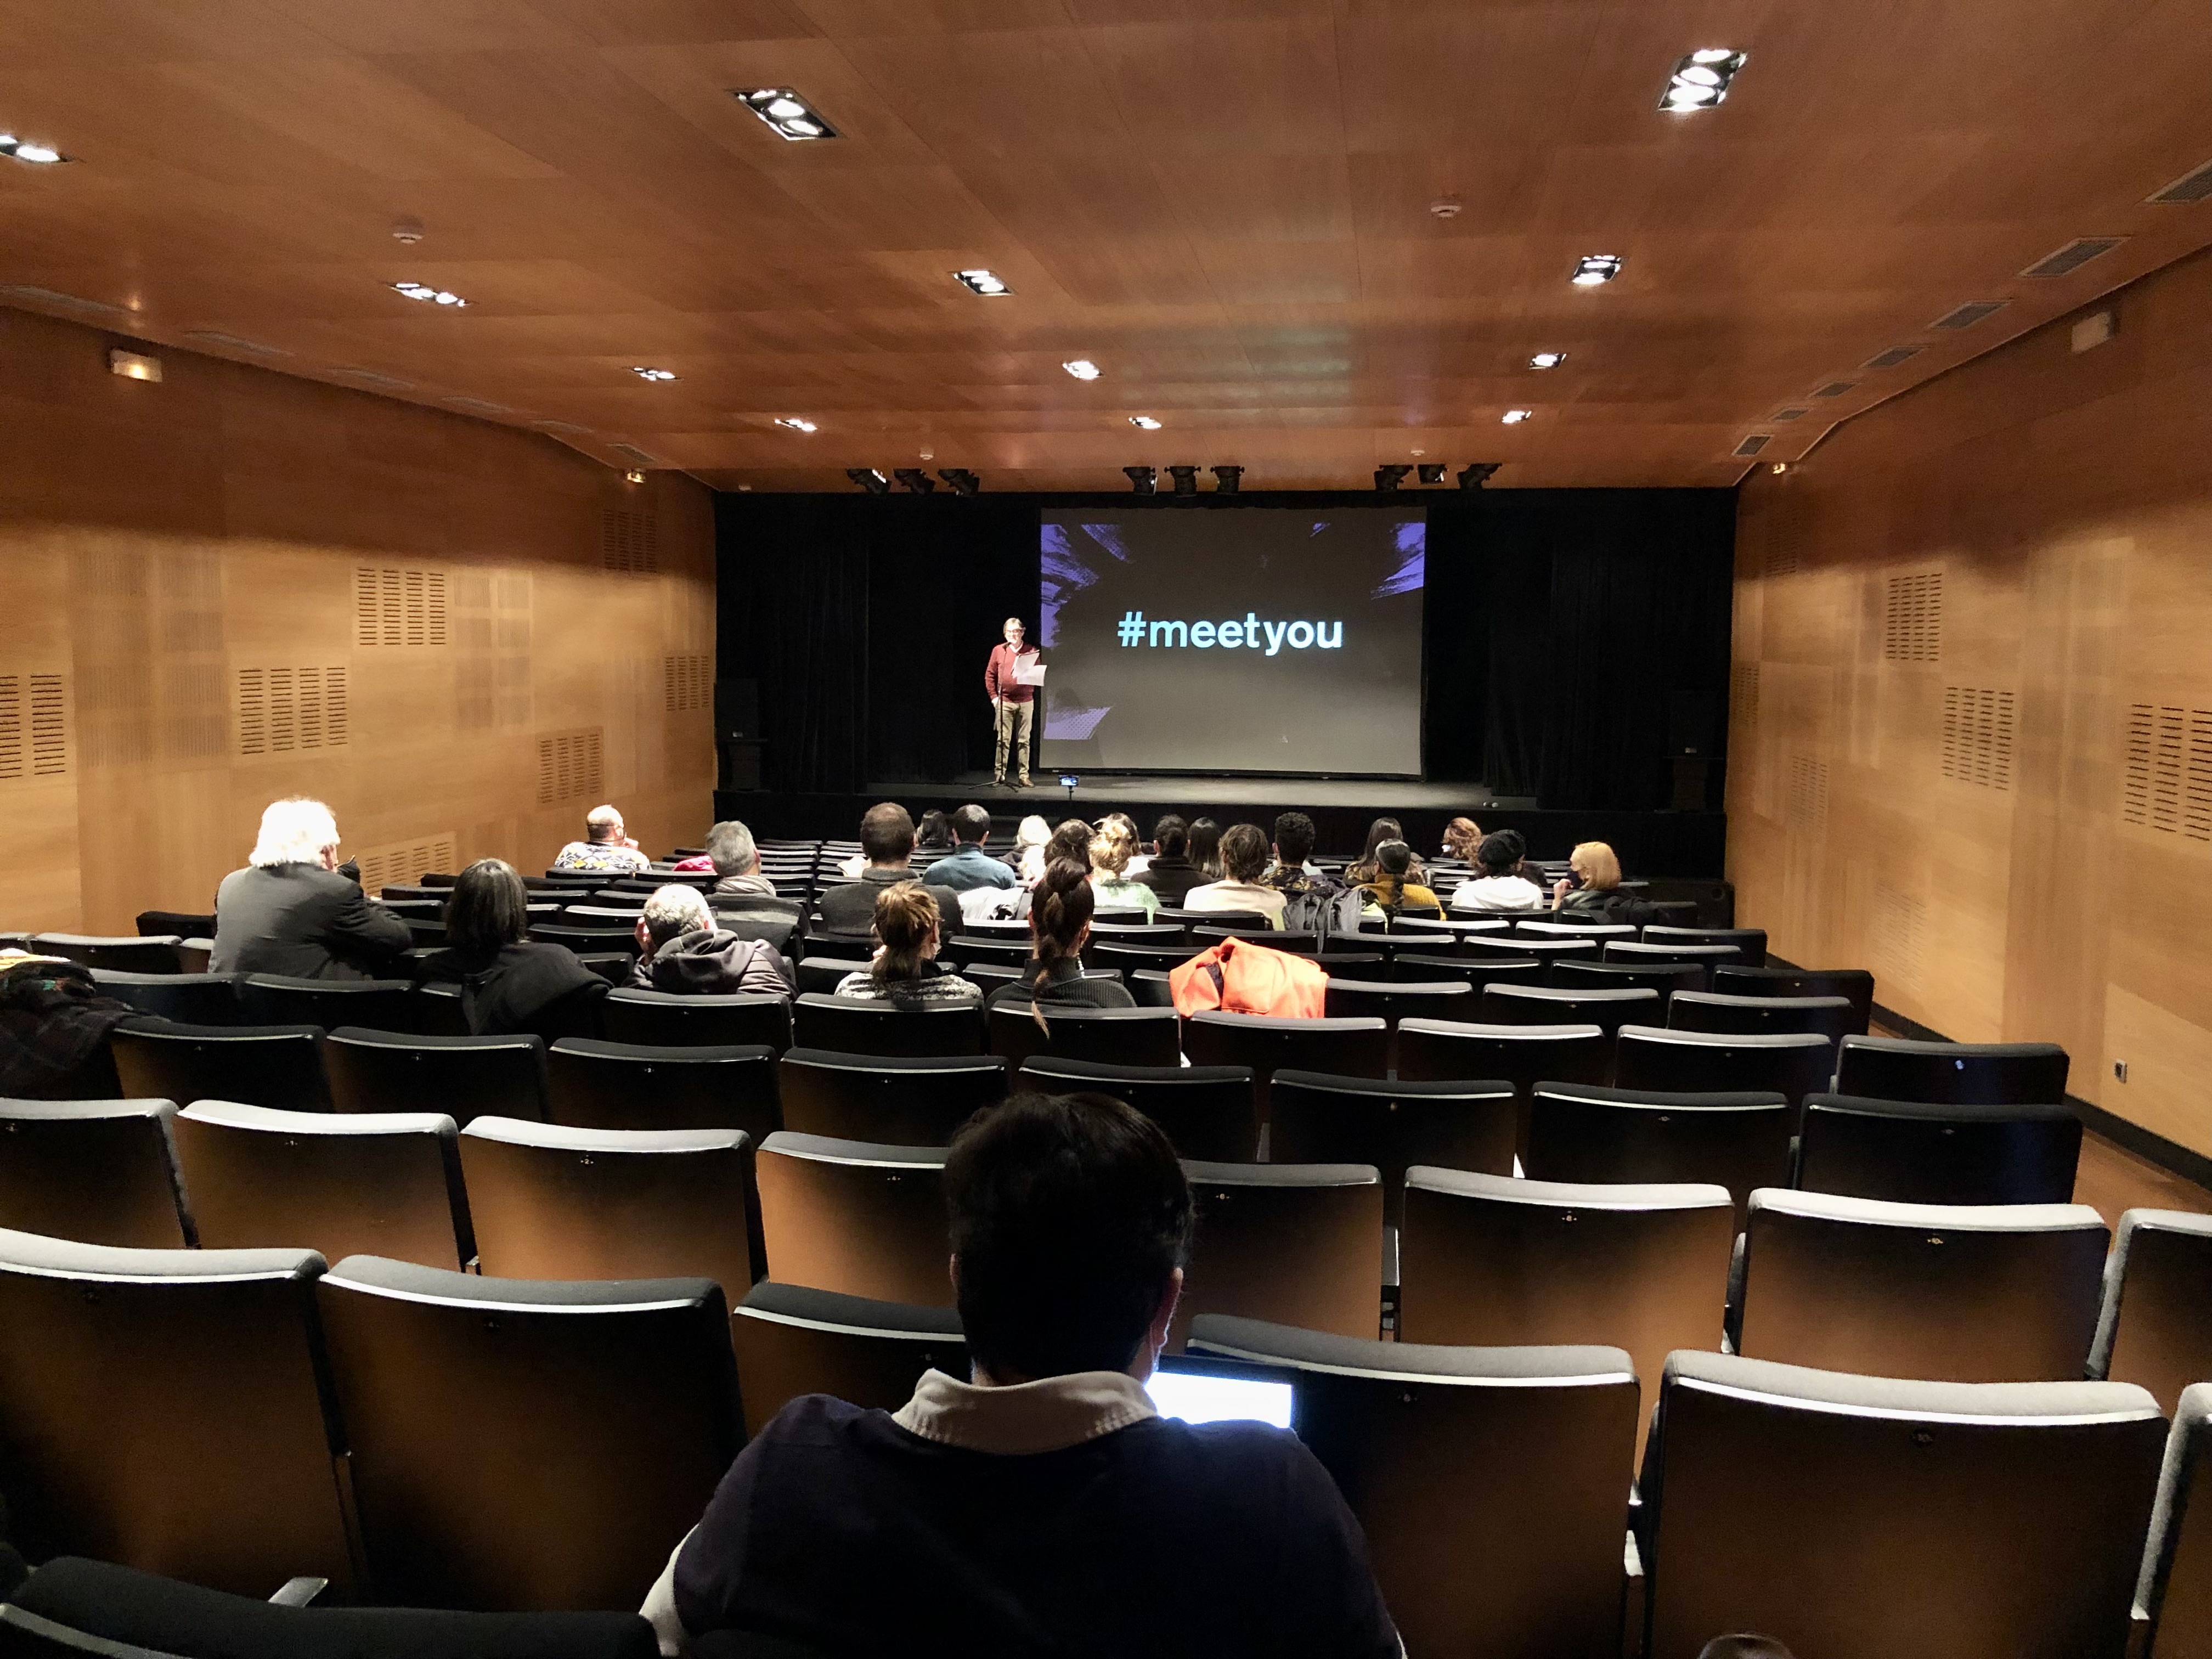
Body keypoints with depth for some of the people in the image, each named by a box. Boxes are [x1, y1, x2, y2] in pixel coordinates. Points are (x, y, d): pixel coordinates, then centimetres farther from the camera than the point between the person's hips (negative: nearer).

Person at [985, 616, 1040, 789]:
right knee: (1003, 740, -2)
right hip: (1005, 702, -1)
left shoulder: (1031, 651, 8)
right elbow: (989, 675, 7)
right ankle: (999, 775, 3)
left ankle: (1023, 777, 7)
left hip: (1026, 702, 1)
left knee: (1024, 741, 3)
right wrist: (994, 696, -1)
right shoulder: (998, 650, 7)